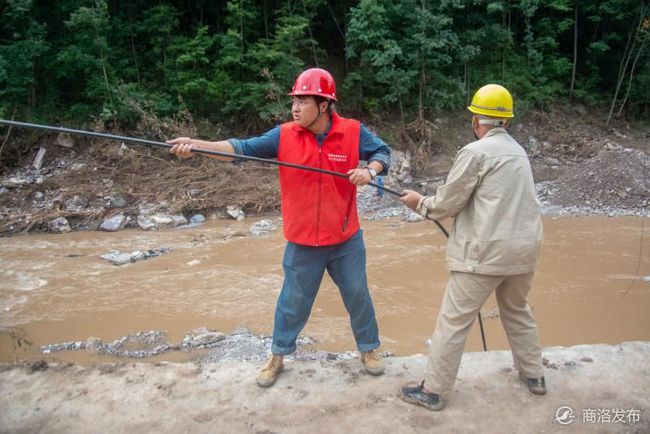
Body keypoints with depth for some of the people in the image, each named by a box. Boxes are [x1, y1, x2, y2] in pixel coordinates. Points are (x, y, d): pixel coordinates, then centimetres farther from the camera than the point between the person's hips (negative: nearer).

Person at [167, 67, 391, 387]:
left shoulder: (353, 132, -9)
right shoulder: (284, 135, -9)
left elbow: (383, 151, 3)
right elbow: (243, 148, -16)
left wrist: (369, 170, -20)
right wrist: (197, 145, -28)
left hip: (346, 240, 0)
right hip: (302, 241, 0)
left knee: (358, 296, 15)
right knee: (293, 301, 14)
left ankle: (368, 348, 39)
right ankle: (277, 356, 36)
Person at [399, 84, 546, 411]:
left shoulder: (476, 152, -11)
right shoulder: (518, 151, 14)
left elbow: (448, 203, -8)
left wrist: (420, 203, 11)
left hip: (487, 251, -8)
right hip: (524, 247, 8)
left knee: (453, 321, 1)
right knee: (517, 312, 26)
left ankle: (433, 391, 9)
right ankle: (533, 375, 38)